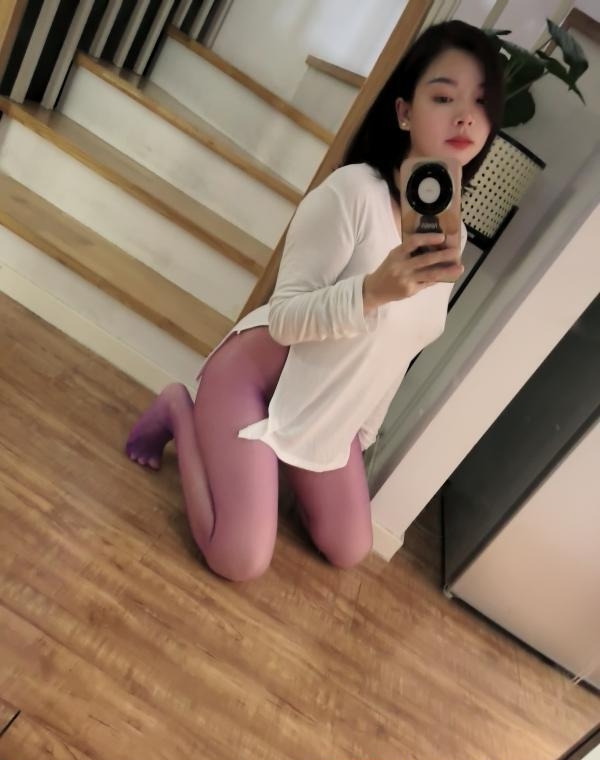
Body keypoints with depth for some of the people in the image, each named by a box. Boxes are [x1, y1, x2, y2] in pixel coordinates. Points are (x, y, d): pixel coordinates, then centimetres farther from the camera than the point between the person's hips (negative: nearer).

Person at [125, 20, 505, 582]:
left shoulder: (452, 233, -1)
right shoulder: (354, 190, -24)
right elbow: (284, 318, -21)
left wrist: (365, 426, 18)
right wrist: (375, 289, -39)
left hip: (328, 409, 7)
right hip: (260, 375, -6)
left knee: (348, 552, 12)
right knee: (240, 561, -10)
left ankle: (282, 461, 31)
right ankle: (181, 413, 9)